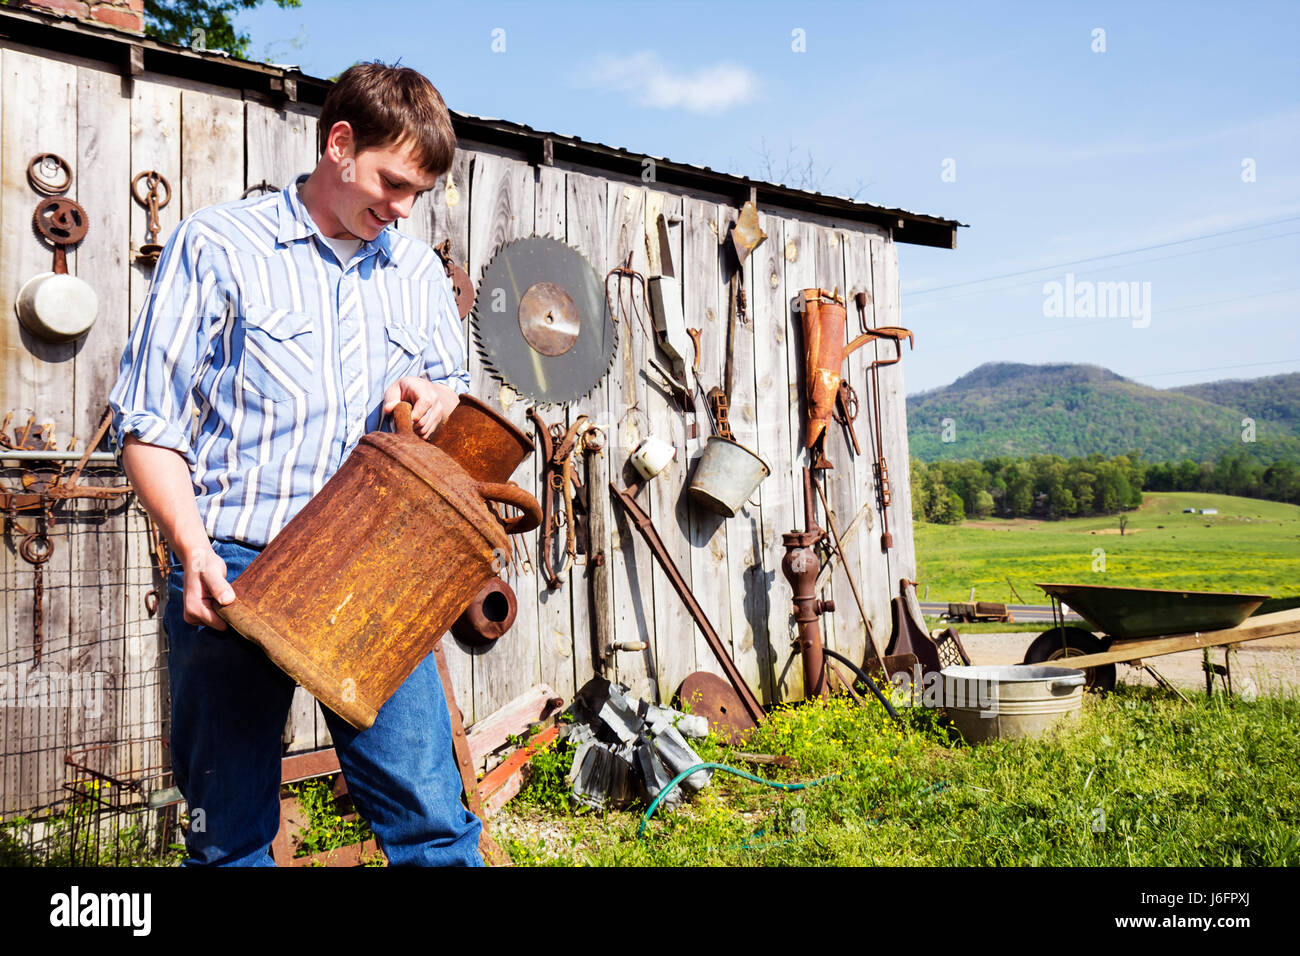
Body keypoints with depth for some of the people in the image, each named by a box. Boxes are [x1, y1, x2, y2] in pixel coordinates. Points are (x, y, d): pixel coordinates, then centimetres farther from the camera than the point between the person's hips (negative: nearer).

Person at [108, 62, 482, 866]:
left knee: (431, 814, -3)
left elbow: (457, 394, 23)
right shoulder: (216, 245, 3)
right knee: (230, 833, 8)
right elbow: (149, 422, -1)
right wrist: (194, 551, -15)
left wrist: (432, 398, -2)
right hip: (234, 574, -2)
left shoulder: (420, 271, 15)